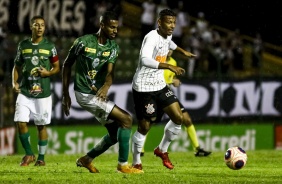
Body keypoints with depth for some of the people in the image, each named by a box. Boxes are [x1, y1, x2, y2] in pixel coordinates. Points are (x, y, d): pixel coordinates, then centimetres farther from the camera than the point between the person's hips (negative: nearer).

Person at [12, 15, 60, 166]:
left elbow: (57, 68, 7)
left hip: (43, 93, -1)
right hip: (24, 92, 1)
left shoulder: (50, 46, 1)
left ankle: (41, 158, 16)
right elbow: (17, 66, 14)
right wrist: (14, 82, -2)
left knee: (41, 125, 5)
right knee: (21, 122, -9)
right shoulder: (23, 45, 5)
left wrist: (48, 73, -14)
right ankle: (29, 154, 7)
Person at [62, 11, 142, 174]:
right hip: (85, 94, -7)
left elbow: (110, 72, -13)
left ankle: (87, 159, 27)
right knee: (126, 119, -15)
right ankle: (123, 165, -9)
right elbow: (67, 65, -1)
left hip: (99, 94, 7)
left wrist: (106, 86, -37)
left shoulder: (113, 48, 2)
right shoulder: (83, 42, -12)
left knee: (115, 134, 9)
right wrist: (65, 94, 1)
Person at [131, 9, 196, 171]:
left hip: (160, 86, 8)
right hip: (144, 88, -8)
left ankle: (162, 150, 21)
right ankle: (136, 163, 18)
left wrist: (183, 51, 41)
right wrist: (169, 66, -39)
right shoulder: (152, 37, -22)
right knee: (144, 126, -1)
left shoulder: (167, 36, 5)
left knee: (178, 118, 0)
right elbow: (145, 60, -38)